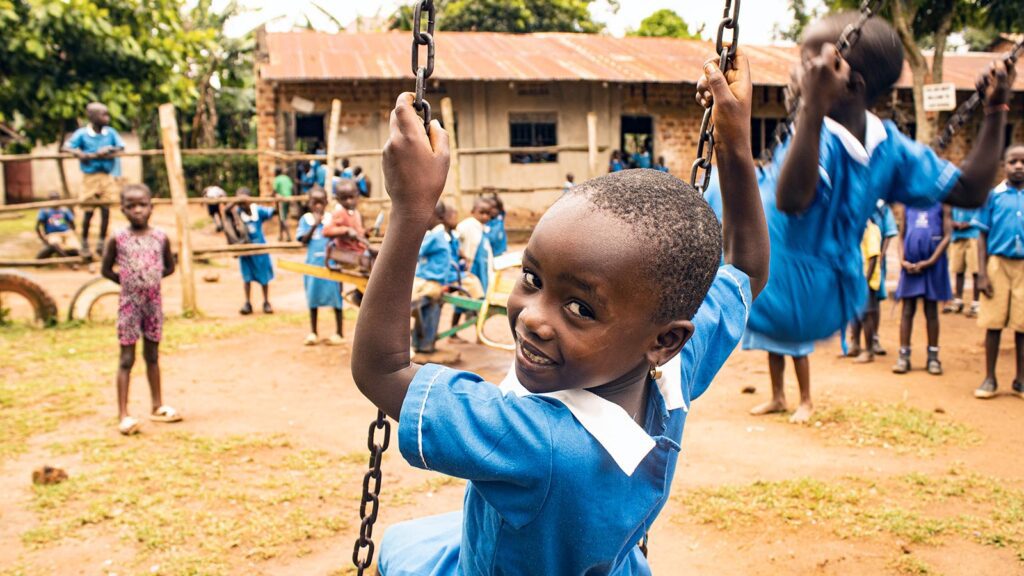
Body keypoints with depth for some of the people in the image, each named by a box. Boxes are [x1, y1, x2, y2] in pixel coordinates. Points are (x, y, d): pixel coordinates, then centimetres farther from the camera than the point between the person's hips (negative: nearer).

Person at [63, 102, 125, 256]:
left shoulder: (111, 132, 2)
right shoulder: (82, 133, -6)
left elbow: (121, 148, 0)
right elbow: (67, 147, -6)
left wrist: (110, 150, -17)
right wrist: (80, 154, -22)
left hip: (107, 176, 3)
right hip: (90, 177, -2)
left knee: (106, 209, 2)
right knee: (88, 211, 2)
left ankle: (102, 241, 15)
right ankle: (84, 242, 19)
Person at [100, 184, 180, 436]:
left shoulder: (161, 237, -1)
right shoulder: (118, 239, -6)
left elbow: (169, 267, 11)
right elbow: (106, 270, 3)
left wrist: (150, 280, 1)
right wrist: (128, 281, -2)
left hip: (154, 303, 3)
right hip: (129, 304, -2)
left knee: (152, 356, 14)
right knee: (127, 359, 0)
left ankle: (158, 407, 24)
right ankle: (123, 415, 2)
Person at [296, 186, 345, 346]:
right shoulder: (305, 219, 3)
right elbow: (304, 240, -6)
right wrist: (314, 225, -15)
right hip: (312, 264, 1)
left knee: (335, 296, 3)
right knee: (312, 297, 8)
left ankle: (339, 332, 13)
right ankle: (313, 332, 20)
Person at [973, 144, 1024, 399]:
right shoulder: (993, 195, 2)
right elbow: (983, 236, 2)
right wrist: (982, 274, -5)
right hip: (998, 263, -1)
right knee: (994, 324, 2)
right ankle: (990, 379, 11)